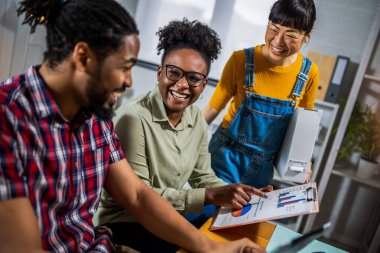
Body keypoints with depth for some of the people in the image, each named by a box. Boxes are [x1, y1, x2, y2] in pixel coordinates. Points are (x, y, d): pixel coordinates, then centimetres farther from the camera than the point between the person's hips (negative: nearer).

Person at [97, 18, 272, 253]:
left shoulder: (197, 118, -1)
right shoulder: (136, 118, -24)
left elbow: (203, 177, 5)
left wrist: (244, 196, -12)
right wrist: (210, 196, -28)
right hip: (127, 221, -6)